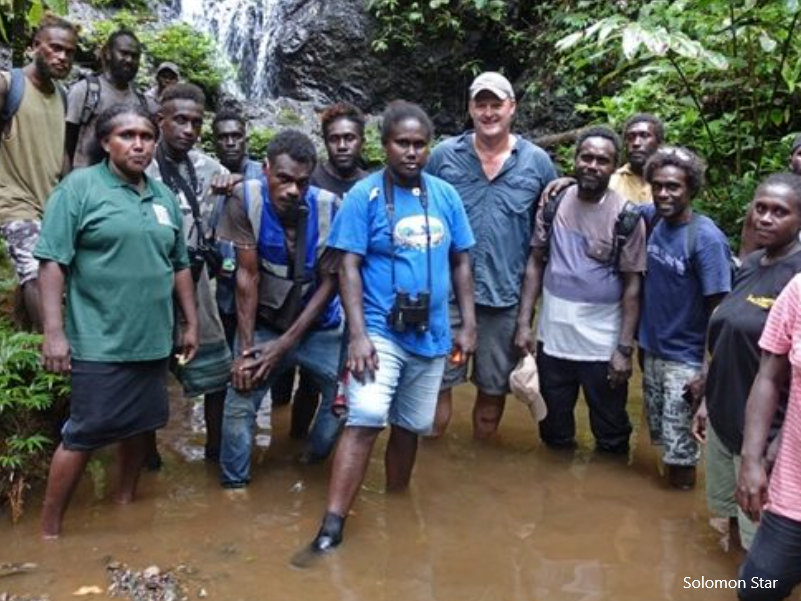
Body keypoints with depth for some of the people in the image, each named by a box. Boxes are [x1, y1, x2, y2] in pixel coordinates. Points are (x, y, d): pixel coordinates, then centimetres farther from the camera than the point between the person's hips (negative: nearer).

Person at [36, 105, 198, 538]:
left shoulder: (164, 196, 11)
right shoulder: (79, 187, -7)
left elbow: (180, 265, 17)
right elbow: (52, 261, -11)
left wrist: (191, 323, 15)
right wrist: (54, 332, -17)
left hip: (153, 340, 6)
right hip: (100, 343, -6)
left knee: (140, 426, 15)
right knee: (83, 435, -1)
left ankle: (125, 505, 34)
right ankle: (49, 529, 13)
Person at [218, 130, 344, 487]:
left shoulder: (329, 208, -17)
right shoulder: (246, 199, -19)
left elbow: (329, 283, -10)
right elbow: (247, 276, -15)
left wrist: (285, 343, -13)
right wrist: (246, 347, -15)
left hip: (319, 327, 1)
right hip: (263, 324, -1)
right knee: (239, 407, -9)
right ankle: (233, 486, 14)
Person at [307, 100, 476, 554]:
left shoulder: (446, 195, 4)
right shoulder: (364, 195, -7)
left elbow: (461, 262, 11)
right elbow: (349, 267, -10)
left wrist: (468, 324, 6)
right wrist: (358, 334, -18)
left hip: (431, 335, 4)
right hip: (380, 331, -4)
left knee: (410, 427, 15)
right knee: (365, 421, -17)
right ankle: (333, 524, -11)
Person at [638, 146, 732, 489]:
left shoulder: (706, 238, -19)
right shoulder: (652, 218, -3)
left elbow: (719, 310, -18)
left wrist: (707, 371, -18)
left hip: (685, 359, -6)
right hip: (651, 349, 6)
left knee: (679, 444, 4)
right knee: (659, 434, 19)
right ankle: (668, 477, 39)